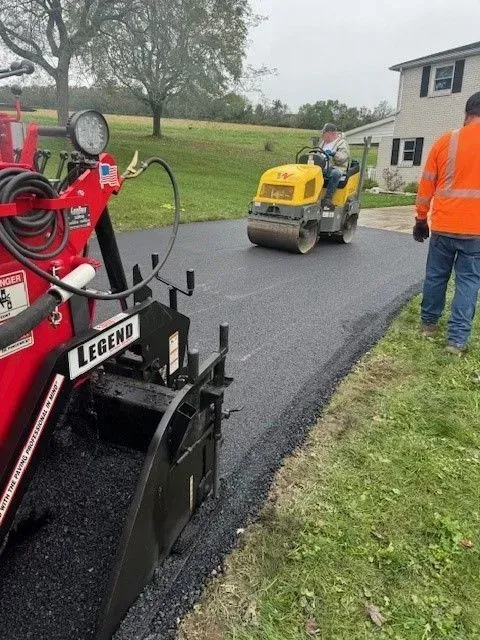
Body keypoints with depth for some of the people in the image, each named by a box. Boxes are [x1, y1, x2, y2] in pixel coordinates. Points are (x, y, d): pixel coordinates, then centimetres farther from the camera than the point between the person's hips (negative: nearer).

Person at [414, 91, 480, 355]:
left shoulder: (446, 141, 1)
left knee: (436, 275, 15)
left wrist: (421, 219, 14)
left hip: (443, 225, 1)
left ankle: (428, 323, 27)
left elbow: (426, 185, 4)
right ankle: (457, 339, 2)